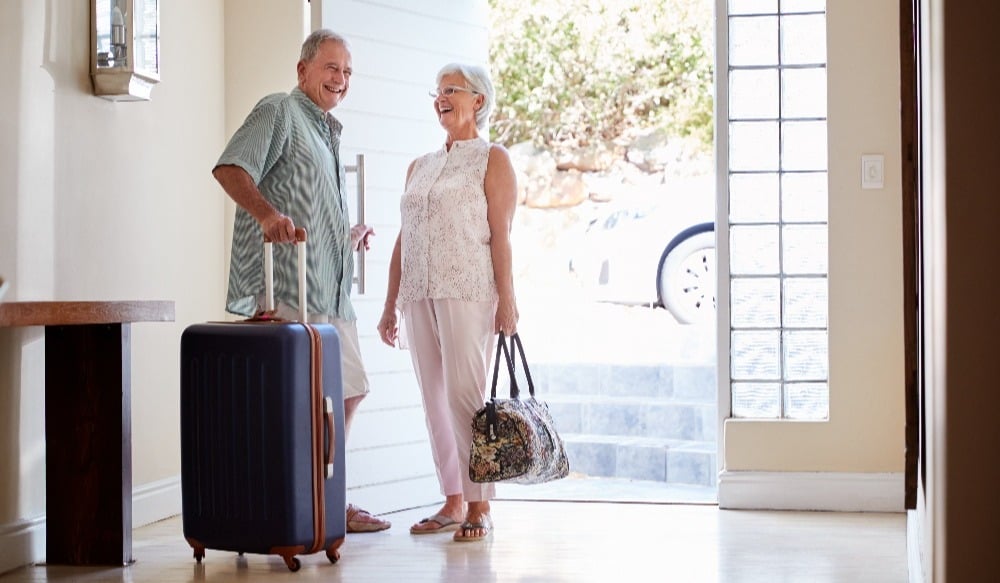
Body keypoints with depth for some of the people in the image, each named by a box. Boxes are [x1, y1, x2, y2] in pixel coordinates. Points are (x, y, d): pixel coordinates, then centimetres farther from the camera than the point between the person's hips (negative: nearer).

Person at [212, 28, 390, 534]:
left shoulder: (327, 132, 26)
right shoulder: (279, 112, -3)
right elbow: (229, 168, -19)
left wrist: (348, 236, 22)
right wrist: (267, 213, -33)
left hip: (330, 292, 10)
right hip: (287, 288, -10)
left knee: (348, 390, 14)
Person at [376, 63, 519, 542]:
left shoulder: (492, 159, 3)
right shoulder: (419, 167, 19)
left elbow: (500, 235, -5)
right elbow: (404, 239, 18)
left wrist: (507, 301, -12)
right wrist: (391, 305, 14)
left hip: (468, 293, -6)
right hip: (419, 295, 6)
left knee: (465, 394, -11)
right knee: (435, 399, 6)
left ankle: (479, 507, -5)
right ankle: (452, 502, 13)